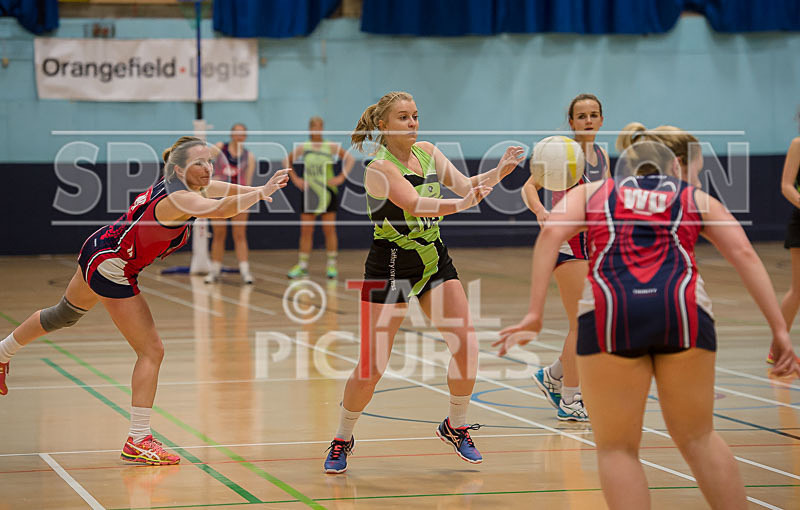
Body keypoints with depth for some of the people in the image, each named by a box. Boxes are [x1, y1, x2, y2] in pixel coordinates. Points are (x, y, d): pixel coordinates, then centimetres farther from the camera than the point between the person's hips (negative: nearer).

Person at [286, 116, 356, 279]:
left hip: (328, 192, -2)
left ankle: (332, 266, 8)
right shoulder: (303, 148, 3)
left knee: (329, 230, 1)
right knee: (306, 231, 2)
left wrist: (341, 177, -11)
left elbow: (350, 159, -2)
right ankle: (302, 266, 8)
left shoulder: (331, 147, -3)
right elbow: (287, 161, 15)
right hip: (309, 192, 2)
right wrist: (294, 178, 4)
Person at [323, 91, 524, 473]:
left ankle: (455, 427, 17)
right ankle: (342, 440, 15)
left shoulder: (427, 152, 3)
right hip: (390, 267, -6)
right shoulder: (379, 168, -18)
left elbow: (464, 185, -1)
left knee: (466, 346, -4)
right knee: (371, 366, -6)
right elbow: (415, 204, -32)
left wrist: (499, 171, -19)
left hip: (435, 261, 6)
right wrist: (462, 203, -47)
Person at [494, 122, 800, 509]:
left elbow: (552, 233, 6)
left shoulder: (593, 192, 26)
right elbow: (744, 254, 11)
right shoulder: (697, 201, 26)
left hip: (609, 313, -1)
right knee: (698, 439, 19)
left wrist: (534, 314, 1)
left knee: (617, 448, 11)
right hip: (684, 307, 1)